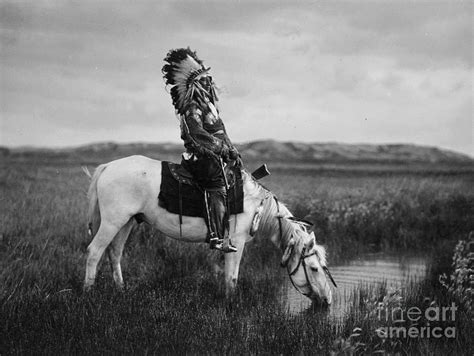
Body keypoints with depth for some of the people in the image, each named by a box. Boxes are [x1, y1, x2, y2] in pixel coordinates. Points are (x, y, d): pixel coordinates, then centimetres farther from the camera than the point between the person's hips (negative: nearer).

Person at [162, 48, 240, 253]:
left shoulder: (209, 103, 20)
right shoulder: (192, 108, -11)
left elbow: (221, 132, 25)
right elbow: (197, 133, -25)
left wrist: (232, 151, 16)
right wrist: (221, 148, -25)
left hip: (215, 156, 10)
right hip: (200, 157, -10)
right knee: (217, 188, -23)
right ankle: (216, 236, -28)